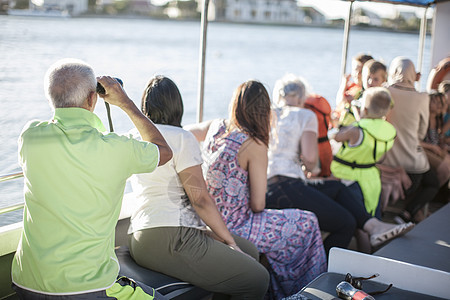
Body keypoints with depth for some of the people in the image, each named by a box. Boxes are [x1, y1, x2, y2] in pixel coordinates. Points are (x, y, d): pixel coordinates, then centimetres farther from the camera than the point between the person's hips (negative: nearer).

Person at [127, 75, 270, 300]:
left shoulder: (135, 137, 15)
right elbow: (200, 198, -12)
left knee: (250, 251, 18)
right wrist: (227, 239, -2)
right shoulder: (181, 138, -9)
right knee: (257, 279, -7)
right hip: (170, 240, -9)